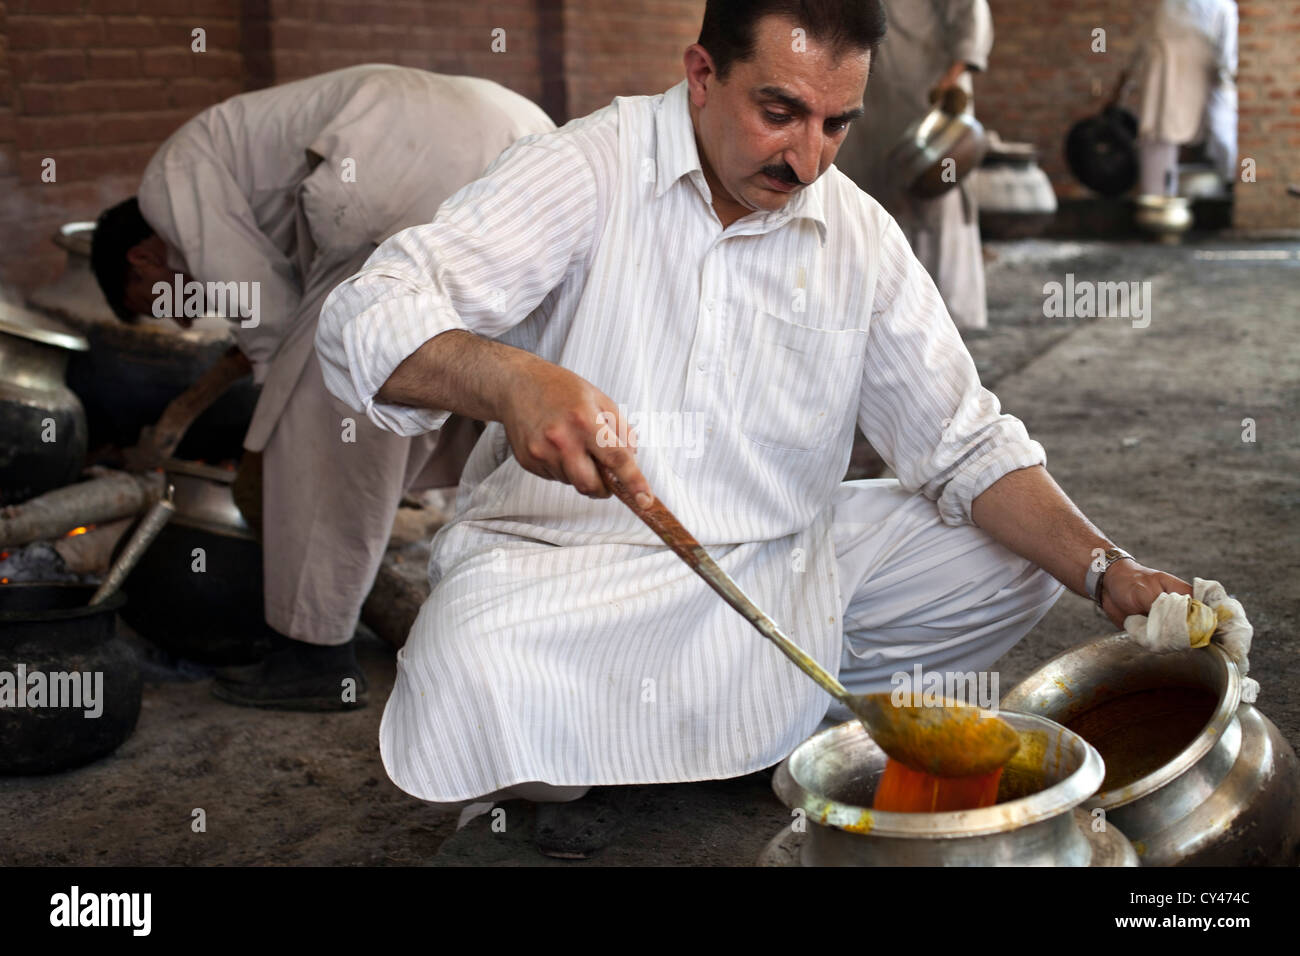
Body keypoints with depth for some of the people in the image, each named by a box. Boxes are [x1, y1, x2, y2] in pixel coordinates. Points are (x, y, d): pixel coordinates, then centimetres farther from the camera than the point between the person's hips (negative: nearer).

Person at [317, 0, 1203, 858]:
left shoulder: (861, 237, 1)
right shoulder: (588, 173, -12)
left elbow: (966, 446, 3)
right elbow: (366, 319, -20)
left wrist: (1108, 571, -13)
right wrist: (513, 381, -42)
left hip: (777, 564, 5)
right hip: (557, 562, -4)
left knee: (1019, 561, -6)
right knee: (459, 713, -34)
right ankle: (578, 766, 3)